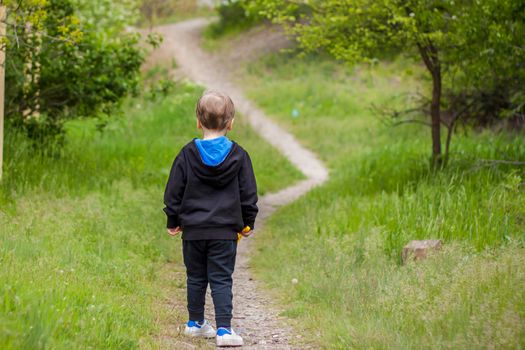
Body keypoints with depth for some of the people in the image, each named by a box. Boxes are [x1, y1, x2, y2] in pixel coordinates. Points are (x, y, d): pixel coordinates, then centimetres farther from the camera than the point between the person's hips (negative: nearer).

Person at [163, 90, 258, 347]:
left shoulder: (188, 154, -3)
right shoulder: (238, 155, -3)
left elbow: (174, 192, 1)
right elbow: (248, 193, 3)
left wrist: (173, 221, 13)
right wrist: (248, 223, 15)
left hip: (193, 230, 1)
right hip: (225, 231, -1)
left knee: (196, 278, 15)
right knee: (221, 280, 0)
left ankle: (195, 323, 27)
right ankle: (224, 329, -10)